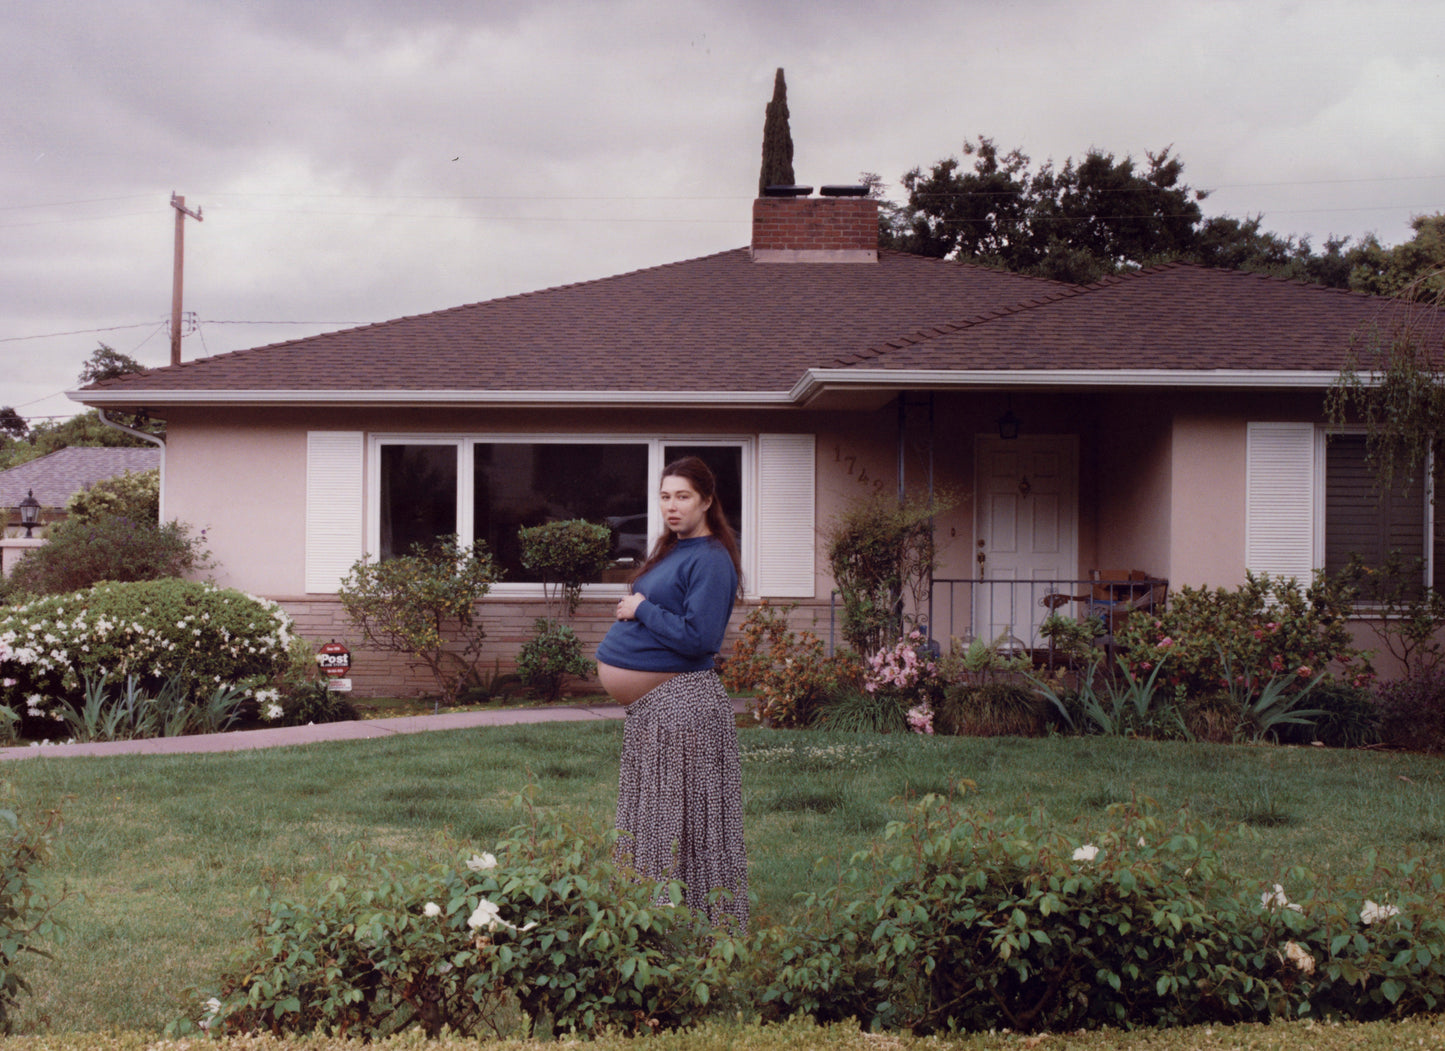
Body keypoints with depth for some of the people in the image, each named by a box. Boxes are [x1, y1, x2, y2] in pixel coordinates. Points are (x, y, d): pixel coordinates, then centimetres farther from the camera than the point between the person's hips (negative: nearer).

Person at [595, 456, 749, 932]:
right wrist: (632, 609, 9)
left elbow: (697, 637, -22)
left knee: (685, 819, -4)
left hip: (683, 704, -10)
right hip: (649, 704, 10)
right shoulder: (671, 550, 15)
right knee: (651, 817, 14)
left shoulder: (710, 560, -14)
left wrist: (641, 610, -14)